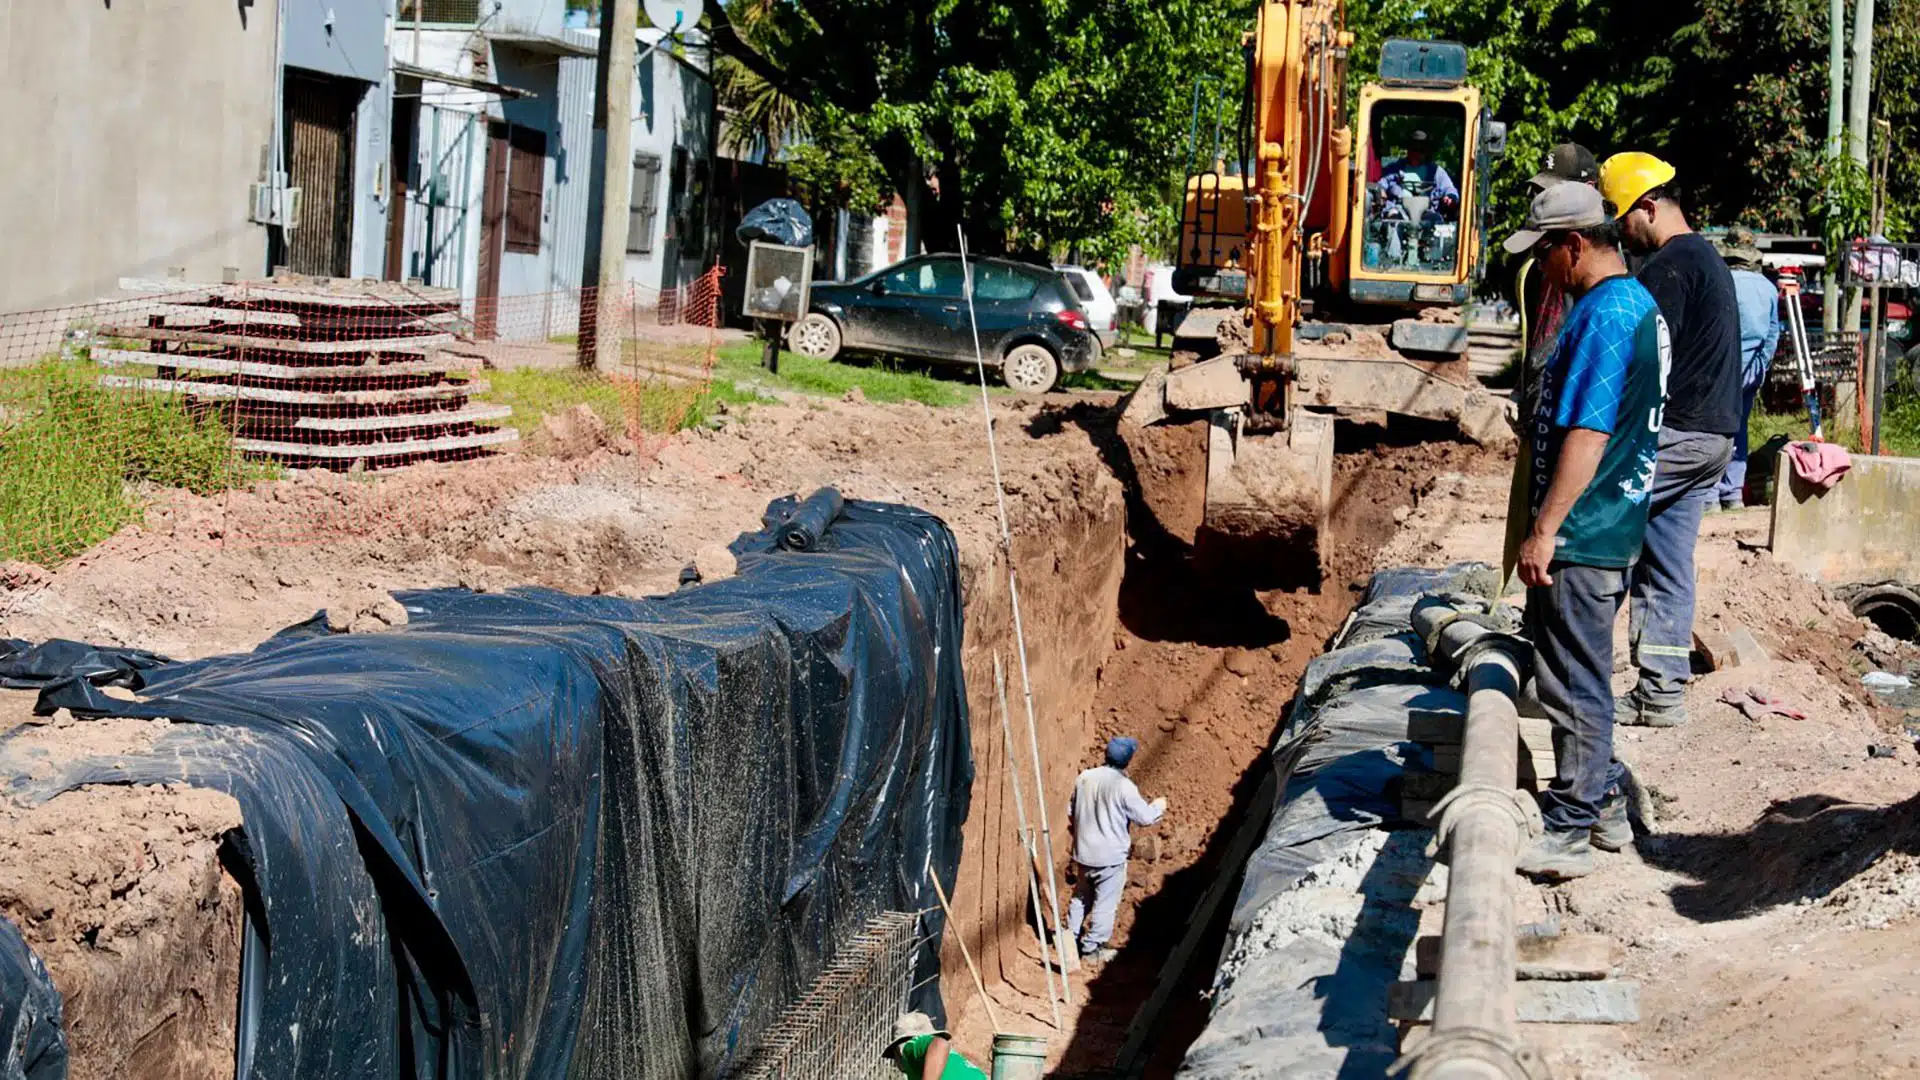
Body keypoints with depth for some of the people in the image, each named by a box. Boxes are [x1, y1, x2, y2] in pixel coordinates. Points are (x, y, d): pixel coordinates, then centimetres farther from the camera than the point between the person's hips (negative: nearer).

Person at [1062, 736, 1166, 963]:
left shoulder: (1085, 778, -1)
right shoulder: (1123, 786, -20)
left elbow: (1071, 812, 9)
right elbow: (1145, 817, -14)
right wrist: (1159, 805, 6)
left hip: (1084, 851, 6)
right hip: (1111, 855, -6)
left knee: (1081, 896, 23)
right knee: (1105, 902, 8)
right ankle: (1092, 948, 15)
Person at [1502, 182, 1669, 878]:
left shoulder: (1604, 314, -19)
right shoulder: (1639, 305, 14)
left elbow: (1588, 434, -24)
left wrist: (1544, 530, -23)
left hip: (1581, 536, -11)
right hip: (1612, 532, 11)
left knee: (1573, 683, -4)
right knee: (1581, 675, 20)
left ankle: (1569, 832, 2)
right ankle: (1603, 803, 28)